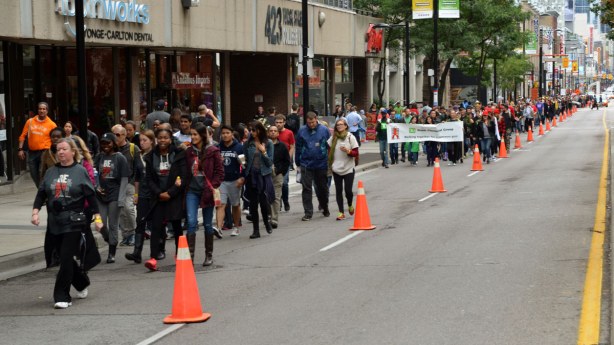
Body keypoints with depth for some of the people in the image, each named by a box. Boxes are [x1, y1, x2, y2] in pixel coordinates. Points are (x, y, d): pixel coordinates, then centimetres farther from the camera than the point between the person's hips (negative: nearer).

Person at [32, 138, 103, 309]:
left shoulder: (80, 171, -1)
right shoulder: (51, 172, 10)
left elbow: (91, 195, -1)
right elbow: (41, 193, 10)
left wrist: (97, 217, -4)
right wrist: (35, 211, -4)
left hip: (73, 223, -5)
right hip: (54, 223, 5)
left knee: (66, 258, -9)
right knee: (65, 258, 12)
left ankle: (62, 297, -4)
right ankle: (82, 284, 35)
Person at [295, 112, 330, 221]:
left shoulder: (324, 130, -5)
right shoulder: (302, 131, -3)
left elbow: (330, 146, 1)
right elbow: (298, 148, 4)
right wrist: (298, 163, 7)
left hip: (321, 164, 0)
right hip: (306, 165, 0)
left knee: (322, 188, 13)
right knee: (306, 189, -2)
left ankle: (325, 208, 35)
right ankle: (308, 213, 2)